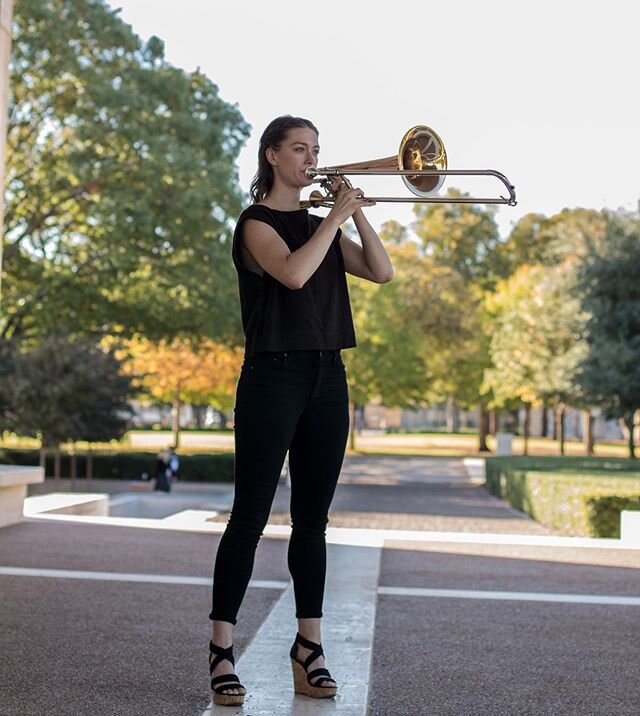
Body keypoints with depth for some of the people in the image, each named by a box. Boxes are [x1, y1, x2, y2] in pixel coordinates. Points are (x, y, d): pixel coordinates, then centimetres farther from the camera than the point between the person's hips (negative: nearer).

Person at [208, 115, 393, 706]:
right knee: (250, 517, -6)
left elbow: (381, 272, 8)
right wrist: (336, 217, -11)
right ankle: (222, 651, -1)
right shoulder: (257, 223, -1)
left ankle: (309, 649, 12)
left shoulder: (320, 226, 18)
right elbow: (293, 273, -20)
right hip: (274, 375, -6)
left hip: (327, 377, 6)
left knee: (312, 519, 7)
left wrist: (357, 213, 0)